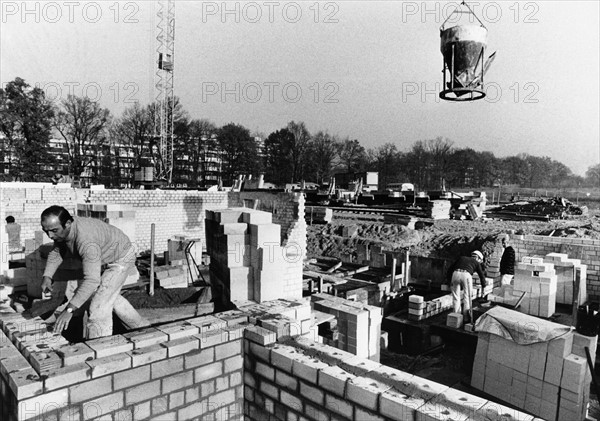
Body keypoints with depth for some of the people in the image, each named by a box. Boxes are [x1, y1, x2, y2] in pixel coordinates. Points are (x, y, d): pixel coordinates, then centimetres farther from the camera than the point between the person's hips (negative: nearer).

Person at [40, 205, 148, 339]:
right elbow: (57, 252, 5)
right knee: (110, 295, 25)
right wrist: (47, 276, -11)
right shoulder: (61, 229, -15)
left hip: (120, 259, -10)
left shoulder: (86, 240, -42)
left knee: (99, 305, -16)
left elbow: (92, 280, -45)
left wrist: (69, 309, -45)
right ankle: (141, 326, 41)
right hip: (104, 260, 10)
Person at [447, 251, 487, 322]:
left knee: (456, 297, 12)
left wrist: (450, 280, 33)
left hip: (455, 274, 2)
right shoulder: (476, 263, 29)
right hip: (466, 275, -2)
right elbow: (482, 276, 33)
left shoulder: (461, 258, 35)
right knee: (467, 297, 11)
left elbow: (451, 269, 29)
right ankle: (466, 317, 12)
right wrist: (483, 287, 47)